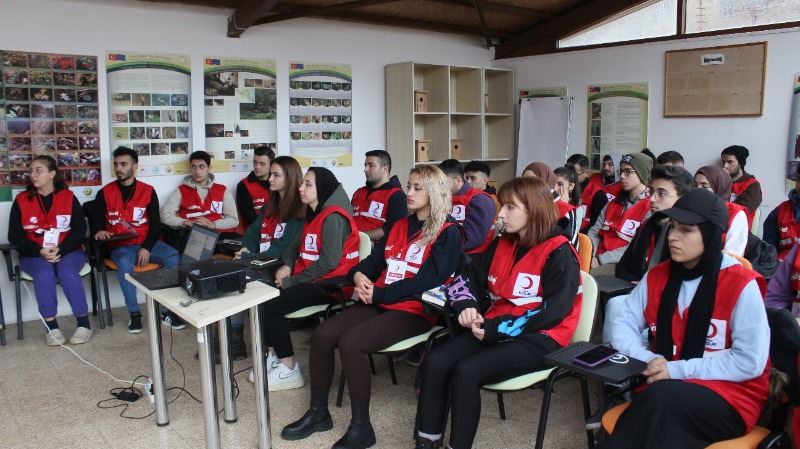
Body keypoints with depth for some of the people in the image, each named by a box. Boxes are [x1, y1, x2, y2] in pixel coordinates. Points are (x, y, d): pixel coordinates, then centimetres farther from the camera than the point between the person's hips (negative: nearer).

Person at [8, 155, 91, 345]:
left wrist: (60, 250, -19)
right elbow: (15, 236, 0)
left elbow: (80, 230, -4)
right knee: (45, 274, -31)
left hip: (68, 251, 0)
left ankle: (84, 323, -19)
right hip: (34, 255, 1)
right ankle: (51, 326, -19)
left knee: (67, 272, -31)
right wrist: (40, 251, -17)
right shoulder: (21, 200, 3)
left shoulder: (68, 197, 2)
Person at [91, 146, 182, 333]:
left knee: (173, 256, -26)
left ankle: (168, 311, -17)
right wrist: (99, 231, -20)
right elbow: (97, 221, 7)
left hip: (145, 243, 1)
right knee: (125, 263, -36)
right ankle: (134, 313, -19)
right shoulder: (105, 193, 6)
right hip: (120, 245, -1)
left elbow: (155, 224, 1)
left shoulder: (148, 191, 6)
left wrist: (147, 248, -15)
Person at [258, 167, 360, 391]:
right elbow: (296, 245, 16)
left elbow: (329, 262, -24)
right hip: (311, 279, 9)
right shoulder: (314, 214, 14)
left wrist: (292, 281, -17)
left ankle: (289, 370, -5)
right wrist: (287, 265, -5)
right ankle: (274, 354, 8)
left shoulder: (333, 217, -17)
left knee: (271, 306, -16)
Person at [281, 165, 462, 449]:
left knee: (350, 342, -28)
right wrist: (358, 275, -7)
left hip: (415, 310, -7)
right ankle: (318, 412, 2)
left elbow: (425, 282, -16)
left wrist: (378, 293, -16)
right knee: (322, 335, -13)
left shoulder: (447, 234, -5)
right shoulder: (400, 226, 18)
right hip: (379, 303, 7)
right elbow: (374, 260, 17)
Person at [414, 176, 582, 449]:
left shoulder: (559, 254, -10)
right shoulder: (502, 245, 11)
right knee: (435, 362, -17)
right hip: (494, 329, 7)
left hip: (538, 339, -6)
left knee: (467, 371, -28)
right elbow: (467, 278, 15)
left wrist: (495, 329, -19)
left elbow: (552, 313, -18)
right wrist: (466, 306, -8)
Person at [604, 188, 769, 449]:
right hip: (663, 387, 4)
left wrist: (679, 369, -18)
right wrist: (648, 360, -14)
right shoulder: (657, 276, 5)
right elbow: (624, 325, 5)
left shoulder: (741, 285, -10)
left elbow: (750, 361, -13)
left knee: (660, 398, -34)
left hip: (730, 396, -3)